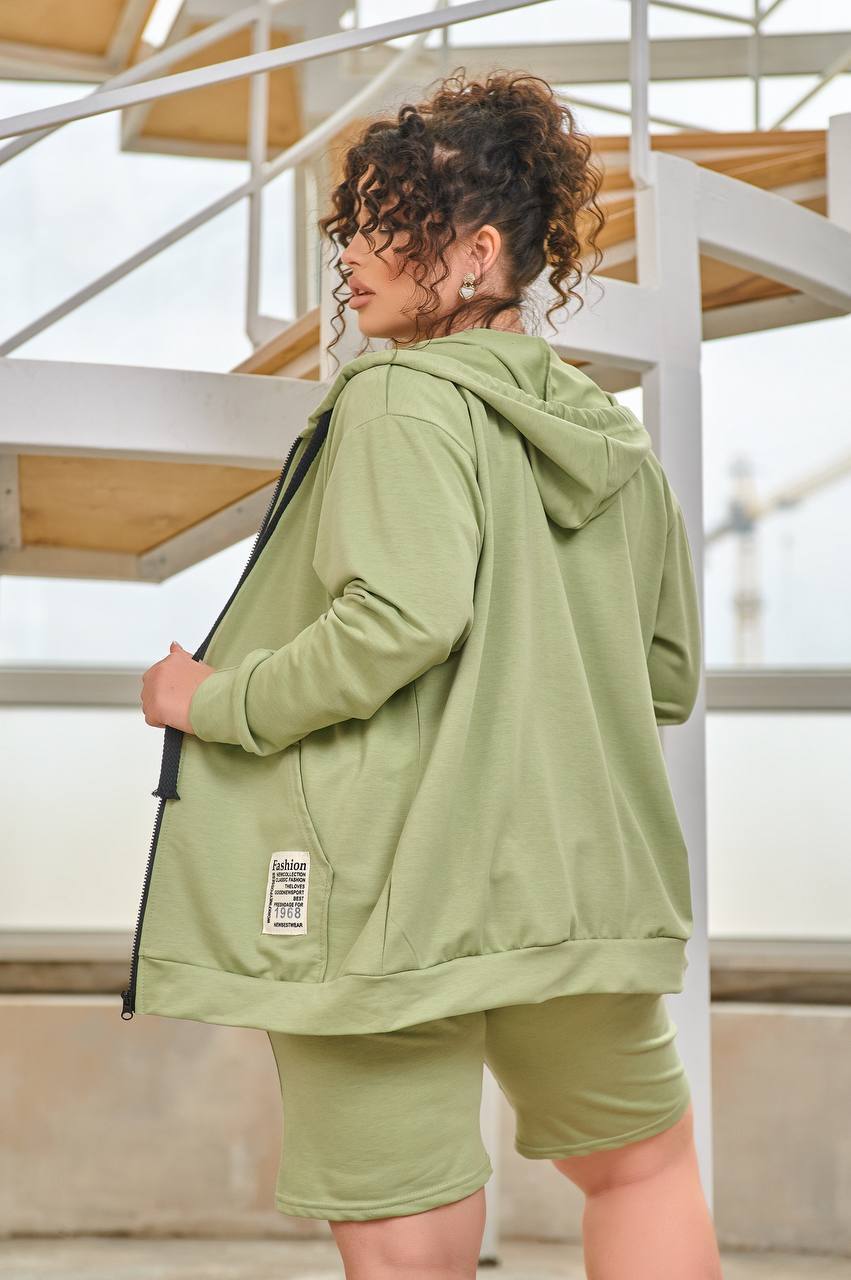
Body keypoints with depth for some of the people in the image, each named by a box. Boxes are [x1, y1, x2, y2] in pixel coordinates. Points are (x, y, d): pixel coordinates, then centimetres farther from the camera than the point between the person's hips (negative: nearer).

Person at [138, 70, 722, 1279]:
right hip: (580, 881, 6)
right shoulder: (614, 434, 10)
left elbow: (405, 613, -26)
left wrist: (219, 702, -14)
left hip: (384, 890, -6)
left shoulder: (402, 399, -11)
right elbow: (670, 676, 16)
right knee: (645, 1163, 24)